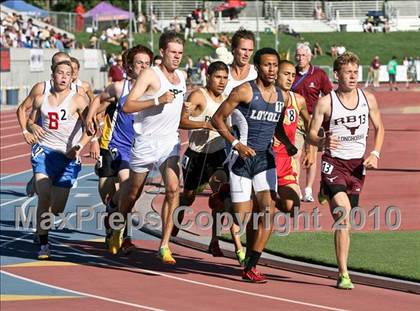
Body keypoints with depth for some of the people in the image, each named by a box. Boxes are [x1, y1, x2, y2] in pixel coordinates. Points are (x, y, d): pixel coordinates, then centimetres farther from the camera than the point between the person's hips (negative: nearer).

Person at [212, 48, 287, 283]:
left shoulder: (281, 97, 9)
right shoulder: (244, 91, -9)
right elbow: (218, 119, -6)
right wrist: (236, 143, -15)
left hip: (266, 157, 5)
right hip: (243, 156, -5)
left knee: (268, 211, -9)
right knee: (242, 215, -8)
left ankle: (251, 267, -4)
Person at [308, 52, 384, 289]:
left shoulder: (368, 99, 4)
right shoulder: (325, 103, -8)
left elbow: (379, 128, 16)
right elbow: (311, 133, -5)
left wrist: (375, 154, 1)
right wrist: (323, 141, -28)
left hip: (358, 164, 4)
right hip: (334, 162, -4)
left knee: (344, 218, 8)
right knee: (344, 215, -19)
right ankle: (344, 274, -18)